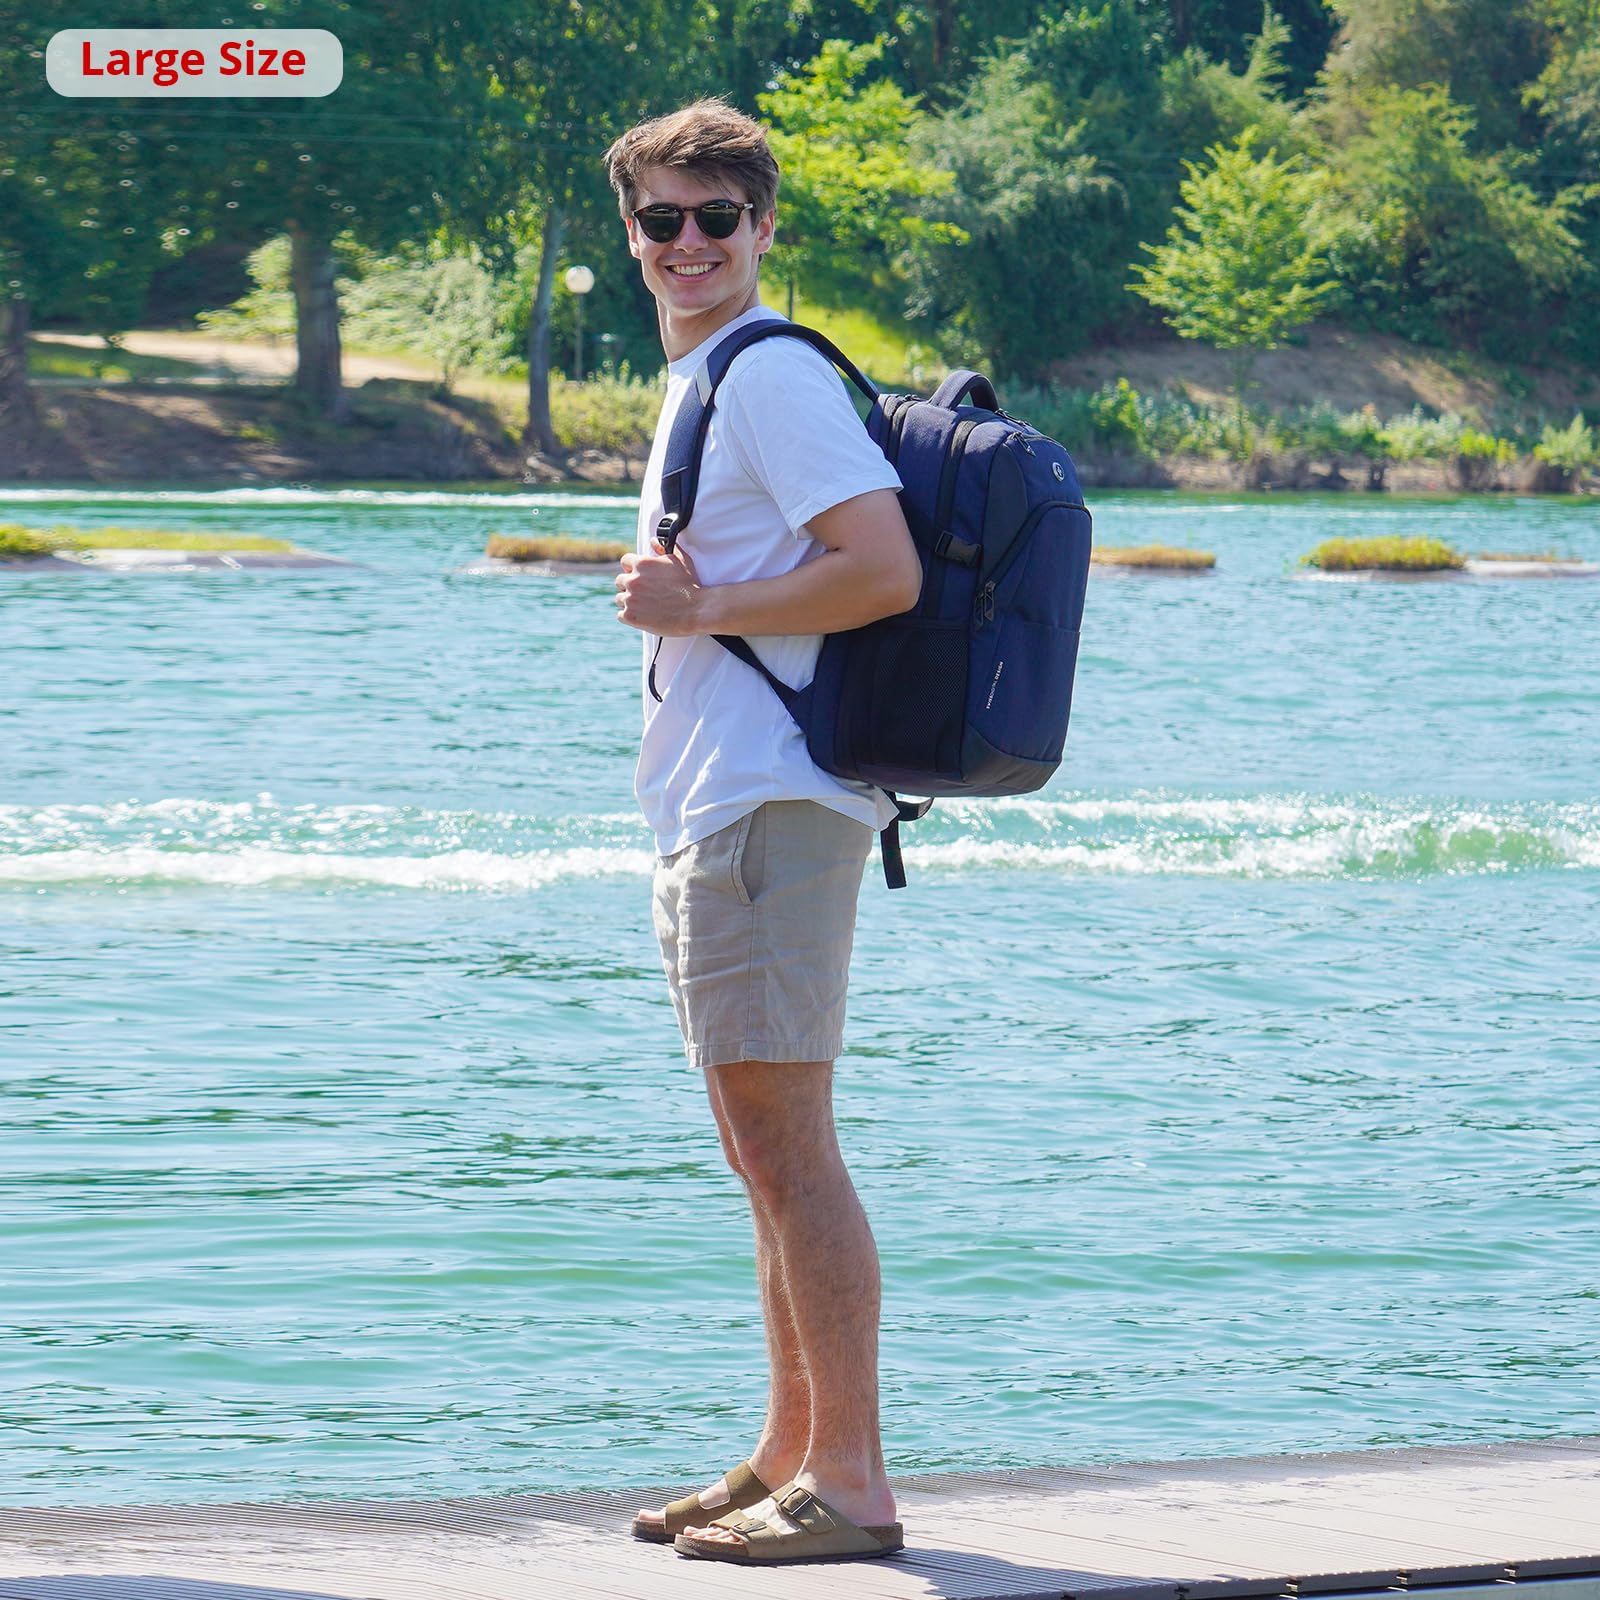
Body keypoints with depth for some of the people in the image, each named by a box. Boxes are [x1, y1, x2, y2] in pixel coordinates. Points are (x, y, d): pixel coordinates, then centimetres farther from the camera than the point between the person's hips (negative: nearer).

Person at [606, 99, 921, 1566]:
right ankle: (791, 1459, 21)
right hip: (713, 815, 11)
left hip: (768, 810, -11)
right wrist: (669, 603, 13)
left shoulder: (774, 376, -11)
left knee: (787, 1143, -11)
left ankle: (850, 1486, -9)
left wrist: (699, 608, -15)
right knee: (763, 1154, 14)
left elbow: (886, 572, -21)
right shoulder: (700, 385, 21)